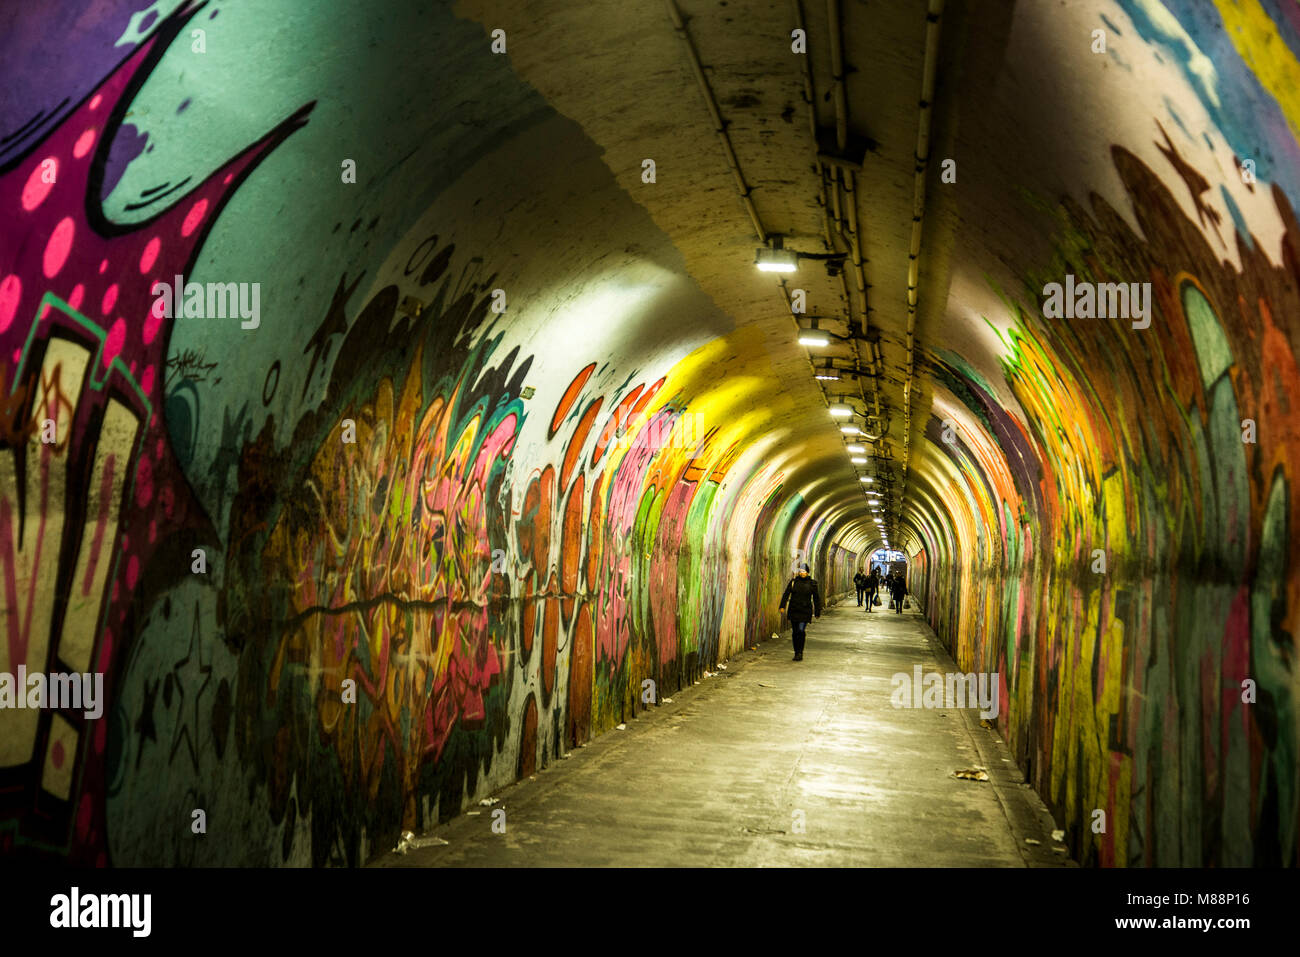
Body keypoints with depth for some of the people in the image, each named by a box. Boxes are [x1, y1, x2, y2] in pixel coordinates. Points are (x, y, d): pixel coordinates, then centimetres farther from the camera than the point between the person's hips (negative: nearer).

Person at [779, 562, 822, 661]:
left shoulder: (812, 583, 1)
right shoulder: (793, 581, 5)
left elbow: (816, 598, 7)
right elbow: (786, 594, -1)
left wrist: (817, 612, 7)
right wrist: (782, 606, -13)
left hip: (805, 611, -3)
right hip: (793, 611, 3)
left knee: (801, 631, -16)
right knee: (795, 632, 6)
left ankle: (800, 653, -9)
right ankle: (796, 653, 18)